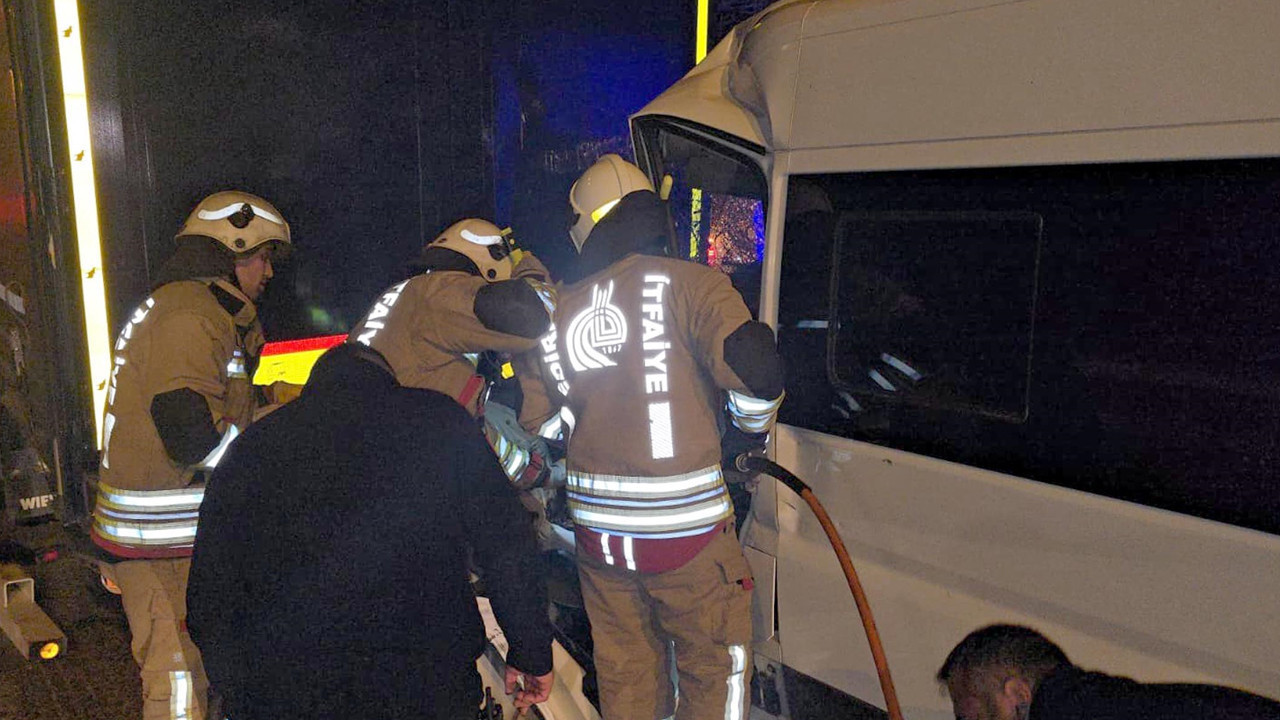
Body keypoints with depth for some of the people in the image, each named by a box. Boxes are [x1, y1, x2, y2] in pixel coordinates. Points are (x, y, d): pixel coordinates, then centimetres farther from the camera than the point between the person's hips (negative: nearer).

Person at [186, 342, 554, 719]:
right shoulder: (437, 418, 0)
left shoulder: (251, 447, 6)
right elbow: (507, 550, -3)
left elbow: (209, 599, 8)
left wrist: (238, 688, 21)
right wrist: (533, 654, 7)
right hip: (427, 689, -1)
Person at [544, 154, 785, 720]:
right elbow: (757, 372, -19)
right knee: (716, 663, 13)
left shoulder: (560, 306, 6)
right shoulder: (692, 285, -9)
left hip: (595, 523, 5)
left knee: (624, 670, 21)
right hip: (684, 526, -5)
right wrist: (747, 434, 1)